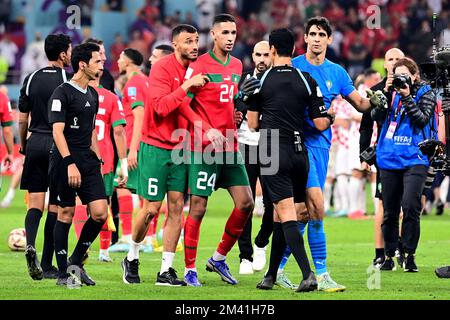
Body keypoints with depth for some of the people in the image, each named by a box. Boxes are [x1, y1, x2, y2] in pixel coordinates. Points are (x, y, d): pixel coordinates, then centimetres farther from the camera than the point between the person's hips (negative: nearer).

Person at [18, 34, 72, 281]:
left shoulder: (31, 79, 7)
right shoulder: (68, 81, -6)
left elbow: (22, 119, 10)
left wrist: (23, 146, 22)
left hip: (35, 143, 3)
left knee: (35, 203, 4)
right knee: (55, 205, 3)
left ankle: (30, 244, -23)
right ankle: (47, 265, 3)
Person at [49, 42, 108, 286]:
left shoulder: (92, 94, 15)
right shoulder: (63, 93, -9)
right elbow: (57, 131, -16)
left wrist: (97, 159, 20)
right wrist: (70, 163, -23)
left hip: (88, 160, 7)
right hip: (65, 160, -7)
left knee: (100, 212, -3)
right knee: (66, 213, -2)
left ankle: (76, 263, 13)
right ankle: (64, 274, 6)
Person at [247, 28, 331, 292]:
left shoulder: (260, 80, -1)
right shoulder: (307, 81, 3)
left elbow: (253, 124, 5)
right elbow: (321, 124, 1)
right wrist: (331, 116, 23)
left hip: (273, 153, -3)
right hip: (299, 153, 3)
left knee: (287, 215, -9)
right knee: (280, 216, 14)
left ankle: (308, 274, -23)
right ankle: (271, 275, 21)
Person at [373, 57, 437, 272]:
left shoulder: (426, 94, 2)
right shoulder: (392, 92, 12)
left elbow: (422, 119, -11)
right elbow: (376, 116, 3)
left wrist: (407, 97, -15)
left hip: (414, 159, -4)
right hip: (389, 159, 4)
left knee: (410, 206, -18)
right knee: (390, 211, 7)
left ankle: (409, 255, -8)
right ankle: (389, 256, 17)